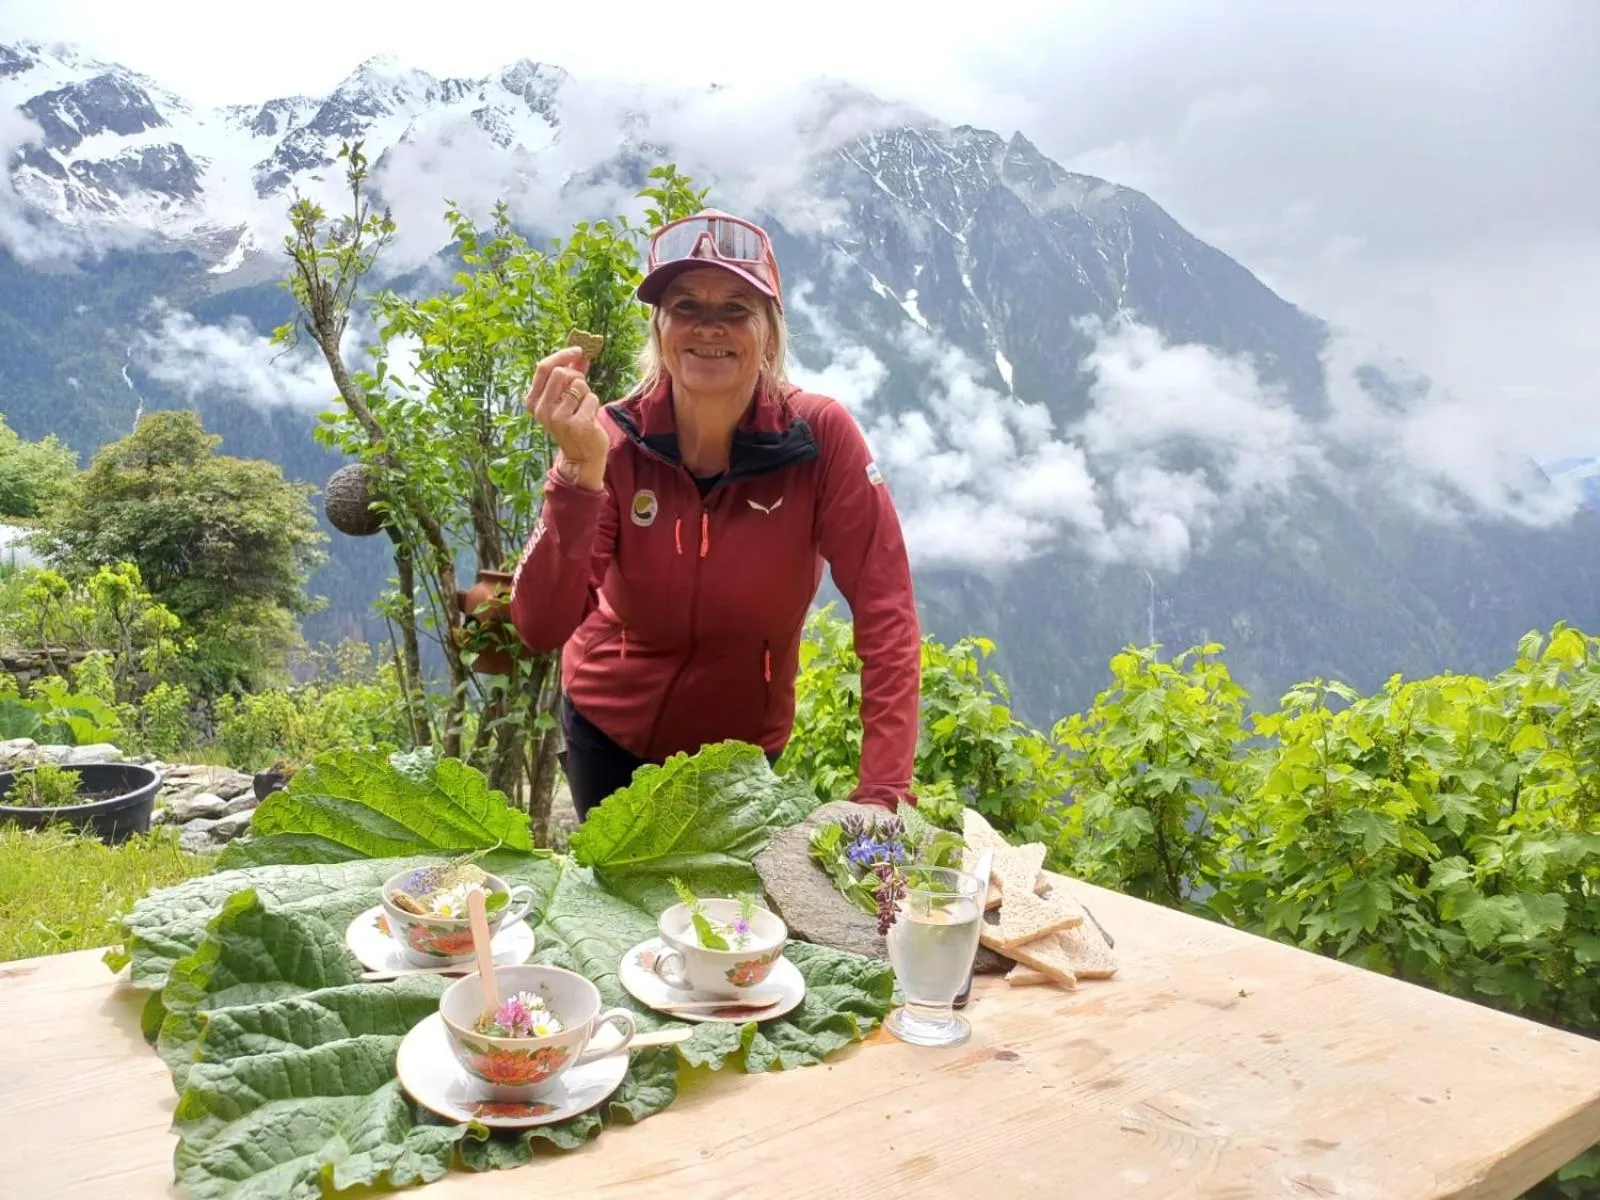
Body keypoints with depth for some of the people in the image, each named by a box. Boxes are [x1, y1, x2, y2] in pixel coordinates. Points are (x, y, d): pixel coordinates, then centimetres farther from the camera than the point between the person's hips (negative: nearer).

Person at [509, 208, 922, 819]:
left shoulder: (821, 435, -22)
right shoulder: (613, 441, -20)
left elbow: (885, 610, -22)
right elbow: (540, 628, -28)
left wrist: (882, 794, -29)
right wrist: (580, 469, -41)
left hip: (745, 746, 0)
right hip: (610, 732, 1)